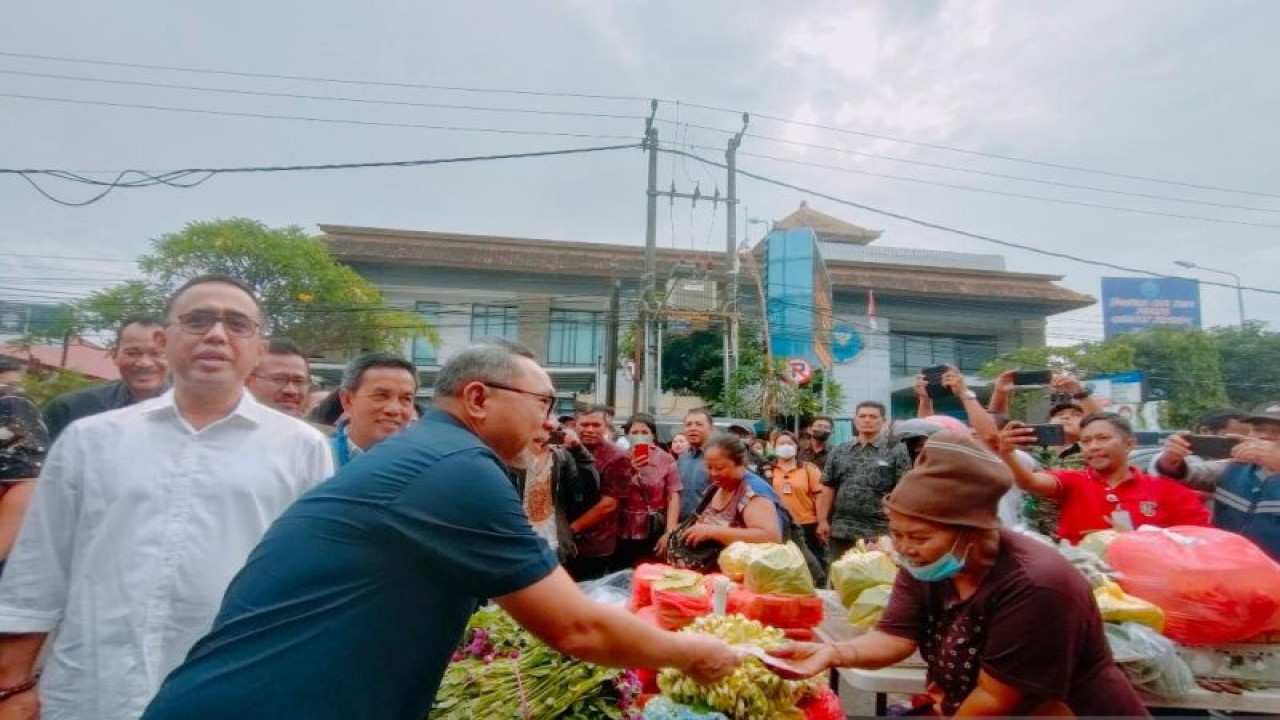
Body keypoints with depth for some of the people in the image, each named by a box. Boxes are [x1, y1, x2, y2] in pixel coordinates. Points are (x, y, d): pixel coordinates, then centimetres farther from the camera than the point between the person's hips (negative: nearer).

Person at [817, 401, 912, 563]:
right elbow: (829, 488, 9)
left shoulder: (896, 451, -1)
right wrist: (823, 521, 3)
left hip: (879, 532, -3)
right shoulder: (839, 451, 9)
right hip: (841, 531, 3)